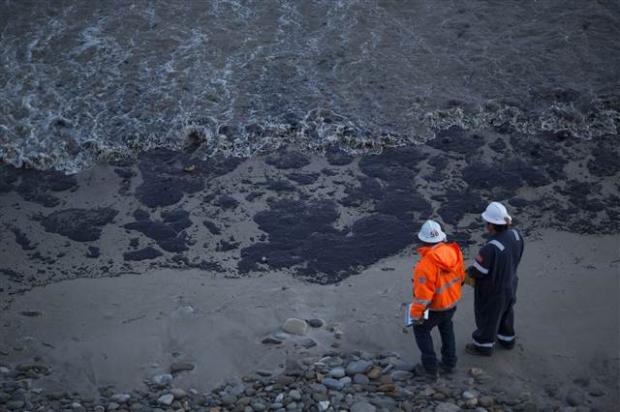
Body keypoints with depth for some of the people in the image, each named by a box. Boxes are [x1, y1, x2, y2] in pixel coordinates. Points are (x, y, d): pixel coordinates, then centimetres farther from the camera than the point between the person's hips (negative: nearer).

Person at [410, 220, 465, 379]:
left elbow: (422, 294, -30)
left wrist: (416, 314, -17)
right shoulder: (453, 252, -15)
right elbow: (461, 276, 2)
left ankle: (430, 368, 23)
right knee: (446, 327, 29)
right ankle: (449, 362, 41)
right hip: (452, 301, 6)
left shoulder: (426, 264, -35)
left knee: (421, 330, 18)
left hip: (435, 307, -6)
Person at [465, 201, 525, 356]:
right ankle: (507, 339, 54)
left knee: (487, 317, 19)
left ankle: (484, 346, 42)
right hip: (510, 285, 7)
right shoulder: (516, 235, -18)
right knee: (506, 313, 31)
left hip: (493, 291, -7)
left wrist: (468, 272, -6)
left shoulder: (491, 248, -40)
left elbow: (477, 271, -27)